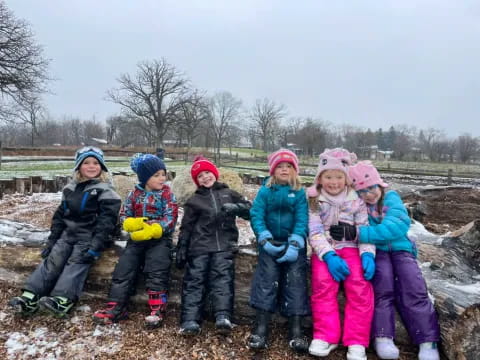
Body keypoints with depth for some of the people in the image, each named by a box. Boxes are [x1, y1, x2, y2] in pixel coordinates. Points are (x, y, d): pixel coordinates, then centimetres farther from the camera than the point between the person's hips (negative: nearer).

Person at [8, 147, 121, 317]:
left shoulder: (105, 191, -5)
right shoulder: (70, 189, 15)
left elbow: (106, 222, -13)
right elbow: (59, 216, 18)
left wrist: (95, 247, -22)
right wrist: (51, 240, 8)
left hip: (89, 236, -5)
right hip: (68, 233, 6)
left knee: (76, 263, -24)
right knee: (52, 259, -13)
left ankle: (62, 300, -41)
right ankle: (30, 297, -21)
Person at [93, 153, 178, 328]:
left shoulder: (166, 194, -1)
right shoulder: (134, 194, 7)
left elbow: (170, 219, -10)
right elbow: (124, 216, 9)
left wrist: (151, 231, -22)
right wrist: (134, 224, -15)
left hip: (159, 239, -3)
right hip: (136, 238, 4)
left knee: (157, 271, -17)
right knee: (123, 270, -4)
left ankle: (157, 309, -10)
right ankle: (115, 307, 2)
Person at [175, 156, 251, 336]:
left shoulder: (229, 193, 16)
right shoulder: (194, 201, 16)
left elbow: (250, 210, 10)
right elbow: (186, 228, 15)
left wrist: (235, 208, -10)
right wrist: (181, 250, 8)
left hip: (224, 246, -1)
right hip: (199, 246, 1)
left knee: (223, 278, -16)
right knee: (194, 280, -10)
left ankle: (223, 317, -26)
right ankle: (190, 320, -18)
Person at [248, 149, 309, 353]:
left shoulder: (300, 193, 2)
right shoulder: (265, 191, 3)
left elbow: (302, 220, -5)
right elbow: (256, 215, -5)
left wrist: (294, 245, -16)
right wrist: (265, 240, -17)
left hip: (293, 244, 0)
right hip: (270, 244, 0)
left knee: (295, 281, -4)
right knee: (267, 279, -8)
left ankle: (296, 330, 1)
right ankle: (261, 327, -5)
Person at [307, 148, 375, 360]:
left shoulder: (356, 200, 6)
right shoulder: (314, 200, 1)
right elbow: (314, 232, -6)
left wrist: (367, 254, -17)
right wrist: (329, 255, -21)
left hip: (351, 248, 1)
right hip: (324, 250, -1)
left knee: (360, 285, -24)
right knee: (323, 284, -27)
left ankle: (356, 342, -16)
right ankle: (326, 336, -15)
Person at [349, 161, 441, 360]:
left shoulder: (392, 198, -4)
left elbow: (397, 226, -20)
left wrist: (360, 233, -32)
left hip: (400, 249, 1)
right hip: (376, 251, -1)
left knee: (413, 286, -20)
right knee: (383, 277, -28)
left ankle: (428, 341, -14)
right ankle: (383, 337, -25)